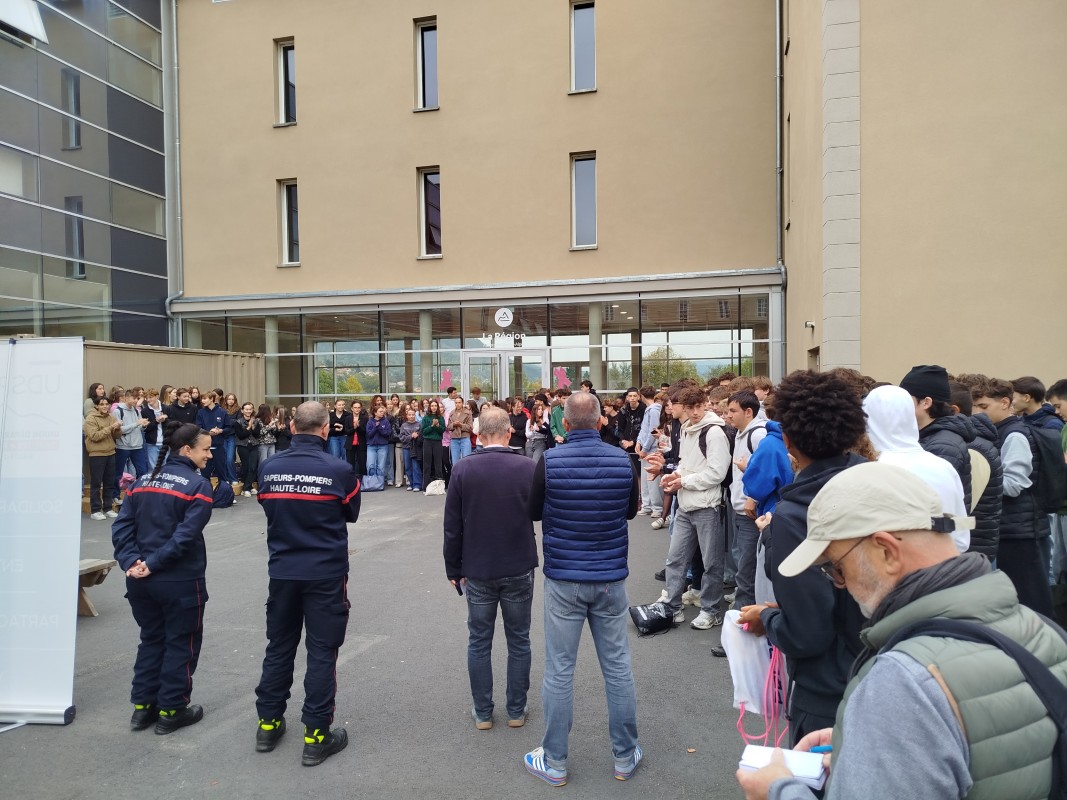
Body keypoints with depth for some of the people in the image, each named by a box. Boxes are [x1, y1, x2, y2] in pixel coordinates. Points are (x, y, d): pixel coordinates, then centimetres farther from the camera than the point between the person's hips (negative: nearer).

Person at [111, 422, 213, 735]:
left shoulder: (143, 481, 7)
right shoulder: (197, 485, -13)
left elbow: (121, 527, 0)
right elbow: (186, 535, -22)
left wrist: (131, 561, -8)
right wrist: (153, 564, -15)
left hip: (140, 580, 6)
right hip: (181, 581, -6)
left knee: (151, 639, 22)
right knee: (181, 643, 10)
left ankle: (142, 706, 29)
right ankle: (170, 711, 20)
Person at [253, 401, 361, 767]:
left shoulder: (269, 467, -4)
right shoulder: (339, 470, -14)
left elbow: (268, 507, 9)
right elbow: (351, 514, 1)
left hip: (282, 571, 4)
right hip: (326, 573, -4)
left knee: (278, 647, 18)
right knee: (321, 652, 6)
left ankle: (268, 724, 31)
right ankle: (316, 736, 13)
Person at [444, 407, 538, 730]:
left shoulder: (462, 470, -9)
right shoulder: (527, 467, -11)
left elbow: (452, 525, -5)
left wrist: (453, 568, 6)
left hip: (478, 570, 0)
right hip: (519, 569, 0)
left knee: (479, 642, 14)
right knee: (518, 641, 14)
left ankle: (482, 712, 24)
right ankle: (516, 710, 25)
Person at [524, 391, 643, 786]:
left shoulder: (549, 461, -14)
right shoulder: (623, 460, -7)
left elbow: (533, 512, 1)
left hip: (563, 579, -2)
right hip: (611, 578, 2)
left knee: (559, 670, 10)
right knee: (618, 667, 14)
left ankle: (554, 761, 24)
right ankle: (625, 757, 29)